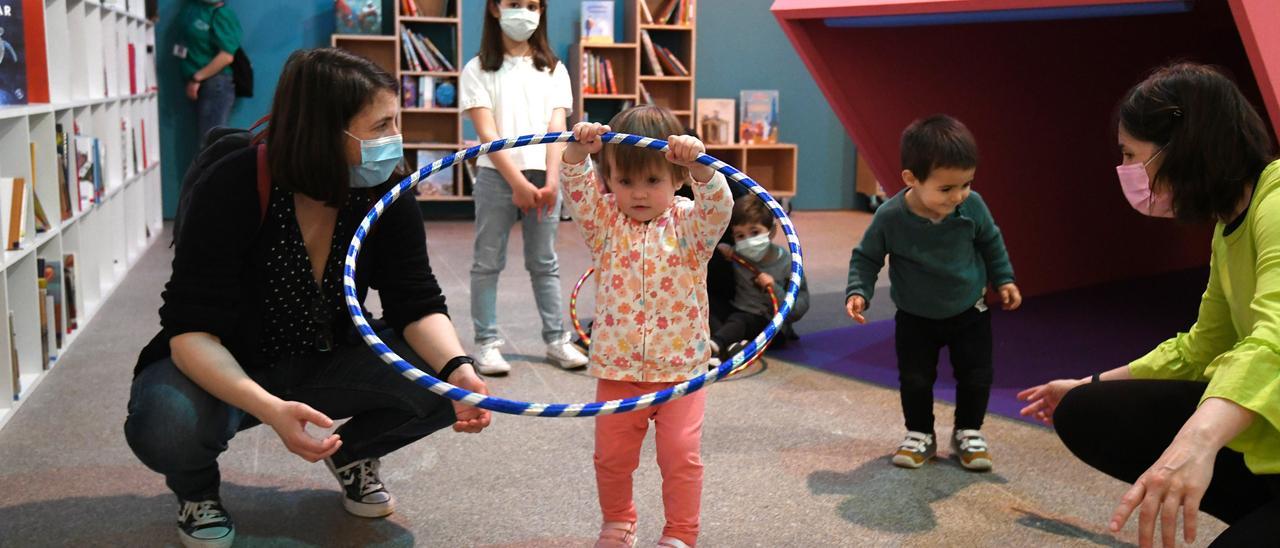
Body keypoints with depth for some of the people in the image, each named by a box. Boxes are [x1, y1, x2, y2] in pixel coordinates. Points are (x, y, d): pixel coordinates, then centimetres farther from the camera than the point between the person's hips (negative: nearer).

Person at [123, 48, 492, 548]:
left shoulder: (385, 195, -13)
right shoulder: (233, 190, -26)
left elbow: (418, 305, -15)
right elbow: (192, 330, -30)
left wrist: (457, 369, -38)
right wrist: (270, 409, -49)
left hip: (325, 366, 4)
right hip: (223, 370, -3)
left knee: (443, 379, -21)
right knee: (168, 424, -37)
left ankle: (352, 454, 11)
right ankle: (197, 489, 2)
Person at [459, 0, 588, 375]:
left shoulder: (553, 70, 9)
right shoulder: (479, 69, 1)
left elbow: (556, 129, -1)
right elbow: (487, 133, -8)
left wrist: (551, 181, -13)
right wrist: (518, 181, -17)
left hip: (543, 177, 2)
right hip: (497, 176, -2)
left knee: (545, 262, 10)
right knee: (488, 262, 3)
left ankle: (556, 339, 15)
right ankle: (487, 342, 9)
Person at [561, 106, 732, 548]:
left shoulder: (688, 224, -4)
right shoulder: (606, 222, 2)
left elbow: (718, 208, -23)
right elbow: (577, 190, -12)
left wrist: (700, 166, -40)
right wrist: (577, 151, -30)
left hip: (681, 369, -2)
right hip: (616, 368, 2)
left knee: (681, 455, -2)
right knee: (612, 455, 11)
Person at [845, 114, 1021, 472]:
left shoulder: (972, 206, -20)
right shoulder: (890, 217, -27)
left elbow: (991, 241, 1)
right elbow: (866, 257, -12)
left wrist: (1003, 279, 5)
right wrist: (858, 292, -25)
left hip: (969, 312, 2)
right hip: (915, 318, -1)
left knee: (976, 376, 6)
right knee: (915, 380, 3)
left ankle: (969, 433, 28)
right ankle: (919, 435, 25)